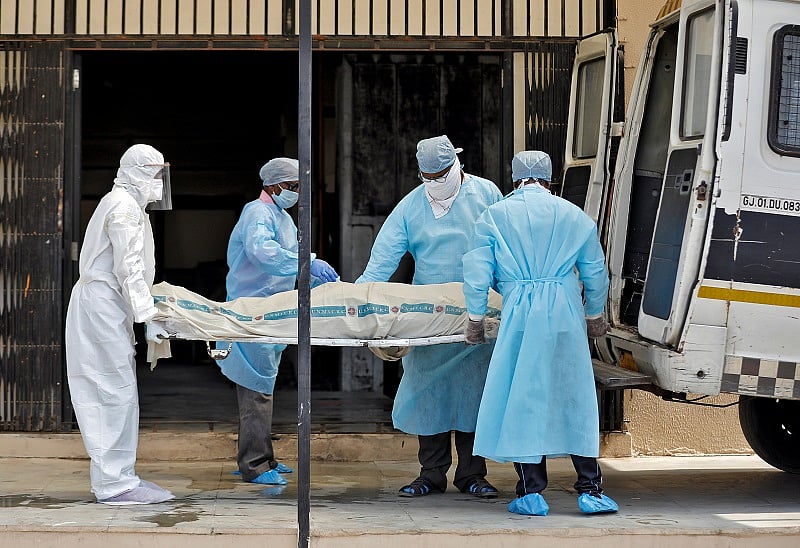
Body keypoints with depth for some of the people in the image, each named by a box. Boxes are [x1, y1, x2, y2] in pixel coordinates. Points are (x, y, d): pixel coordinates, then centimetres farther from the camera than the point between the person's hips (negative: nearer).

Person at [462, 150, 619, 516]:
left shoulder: (495, 216, 7)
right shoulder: (575, 216, 12)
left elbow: (477, 273, 1)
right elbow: (596, 273, 15)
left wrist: (475, 318, 12)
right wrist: (594, 317, 28)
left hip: (519, 316, -1)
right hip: (565, 314, 1)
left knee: (521, 399, 3)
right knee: (575, 400, 5)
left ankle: (531, 492, 3)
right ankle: (590, 490, 6)